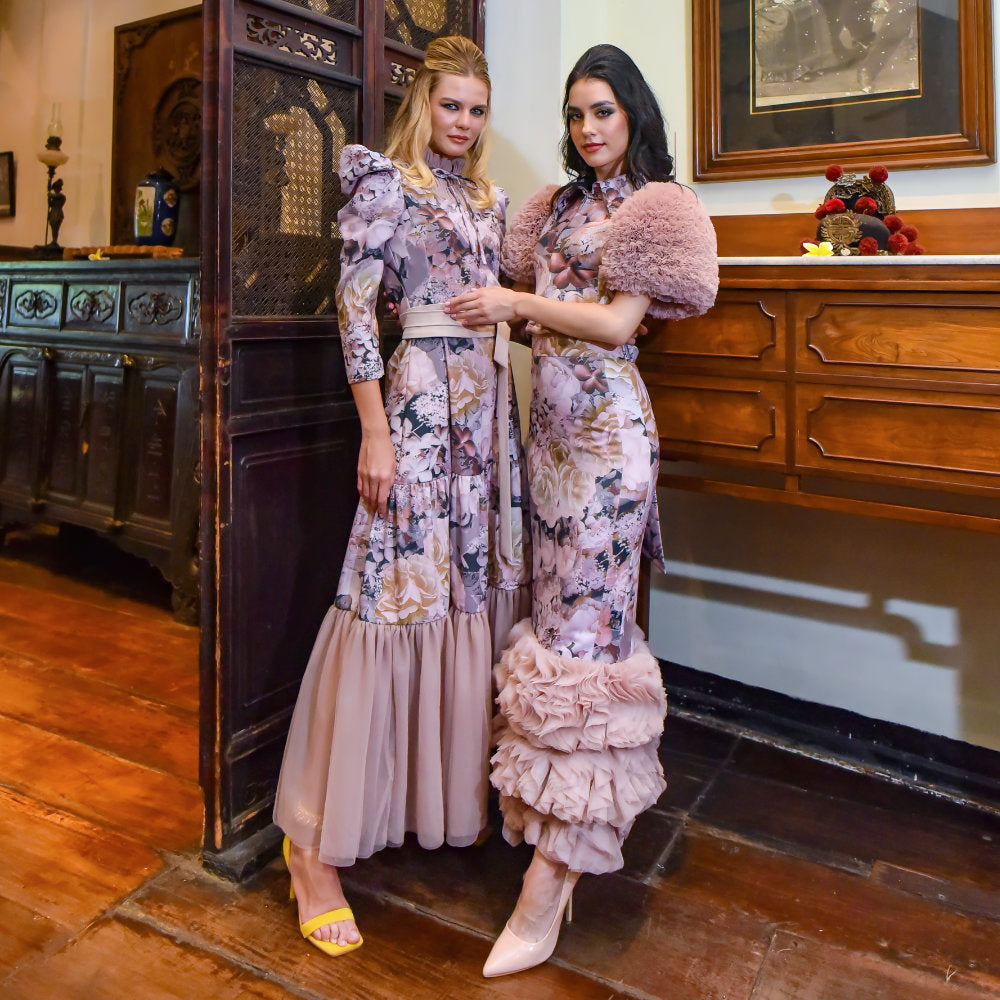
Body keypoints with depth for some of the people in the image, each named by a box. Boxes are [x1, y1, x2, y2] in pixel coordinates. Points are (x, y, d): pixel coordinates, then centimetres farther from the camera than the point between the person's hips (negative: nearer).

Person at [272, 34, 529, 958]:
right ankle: (319, 846, 2)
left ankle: (463, 788, 26)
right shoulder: (385, 182, -1)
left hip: (489, 401, 8)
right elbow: (354, 306, -10)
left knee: (484, 583, 9)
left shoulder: (489, 199, 21)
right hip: (421, 399, -7)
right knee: (396, 591, -9)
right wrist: (375, 431, -17)